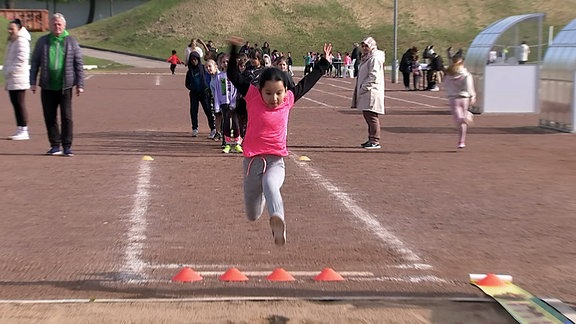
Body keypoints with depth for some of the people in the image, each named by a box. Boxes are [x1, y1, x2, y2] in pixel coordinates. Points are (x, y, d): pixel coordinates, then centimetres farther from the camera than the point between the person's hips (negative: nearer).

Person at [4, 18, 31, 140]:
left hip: (18, 79, -10)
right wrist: (7, 72, 19)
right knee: (15, 104, 10)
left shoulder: (21, 41, -11)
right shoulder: (12, 41, 20)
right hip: (11, 80, 10)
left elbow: (21, 58, -20)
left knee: (19, 104, -9)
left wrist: (10, 71, -18)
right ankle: (20, 130, 14)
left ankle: (23, 131, -7)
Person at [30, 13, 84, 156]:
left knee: (66, 117, -4)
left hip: (65, 86, -2)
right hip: (47, 87, 2)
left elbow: (79, 64, 4)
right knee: (50, 117, 5)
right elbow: (34, 63, 10)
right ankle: (55, 146, 14)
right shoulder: (42, 41, 8)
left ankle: (67, 146, 3)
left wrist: (80, 84, -1)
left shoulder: (71, 42, 4)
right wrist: (33, 82, 4)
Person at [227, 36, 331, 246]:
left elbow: (307, 83, 15)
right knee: (252, 215, 12)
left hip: (276, 160, -1)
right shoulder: (252, 96, -4)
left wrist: (324, 63, 20)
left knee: (270, 185, -37)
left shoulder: (288, 100, 0)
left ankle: (278, 220, -62)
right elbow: (234, 77, -5)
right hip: (253, 159, 1)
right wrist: (233, 51, -16)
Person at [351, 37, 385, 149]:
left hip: (372, 92, -11)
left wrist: (363, 87, -17)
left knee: (372, 116, -11)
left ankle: (375, 141, -10)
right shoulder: (366, 58, 20)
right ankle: (371, 139, 21)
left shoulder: (375, 58, -12)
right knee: (367, 116, 14)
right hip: (366, 93, 11)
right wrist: (359, 89, 16)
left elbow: (373, 76, -19)